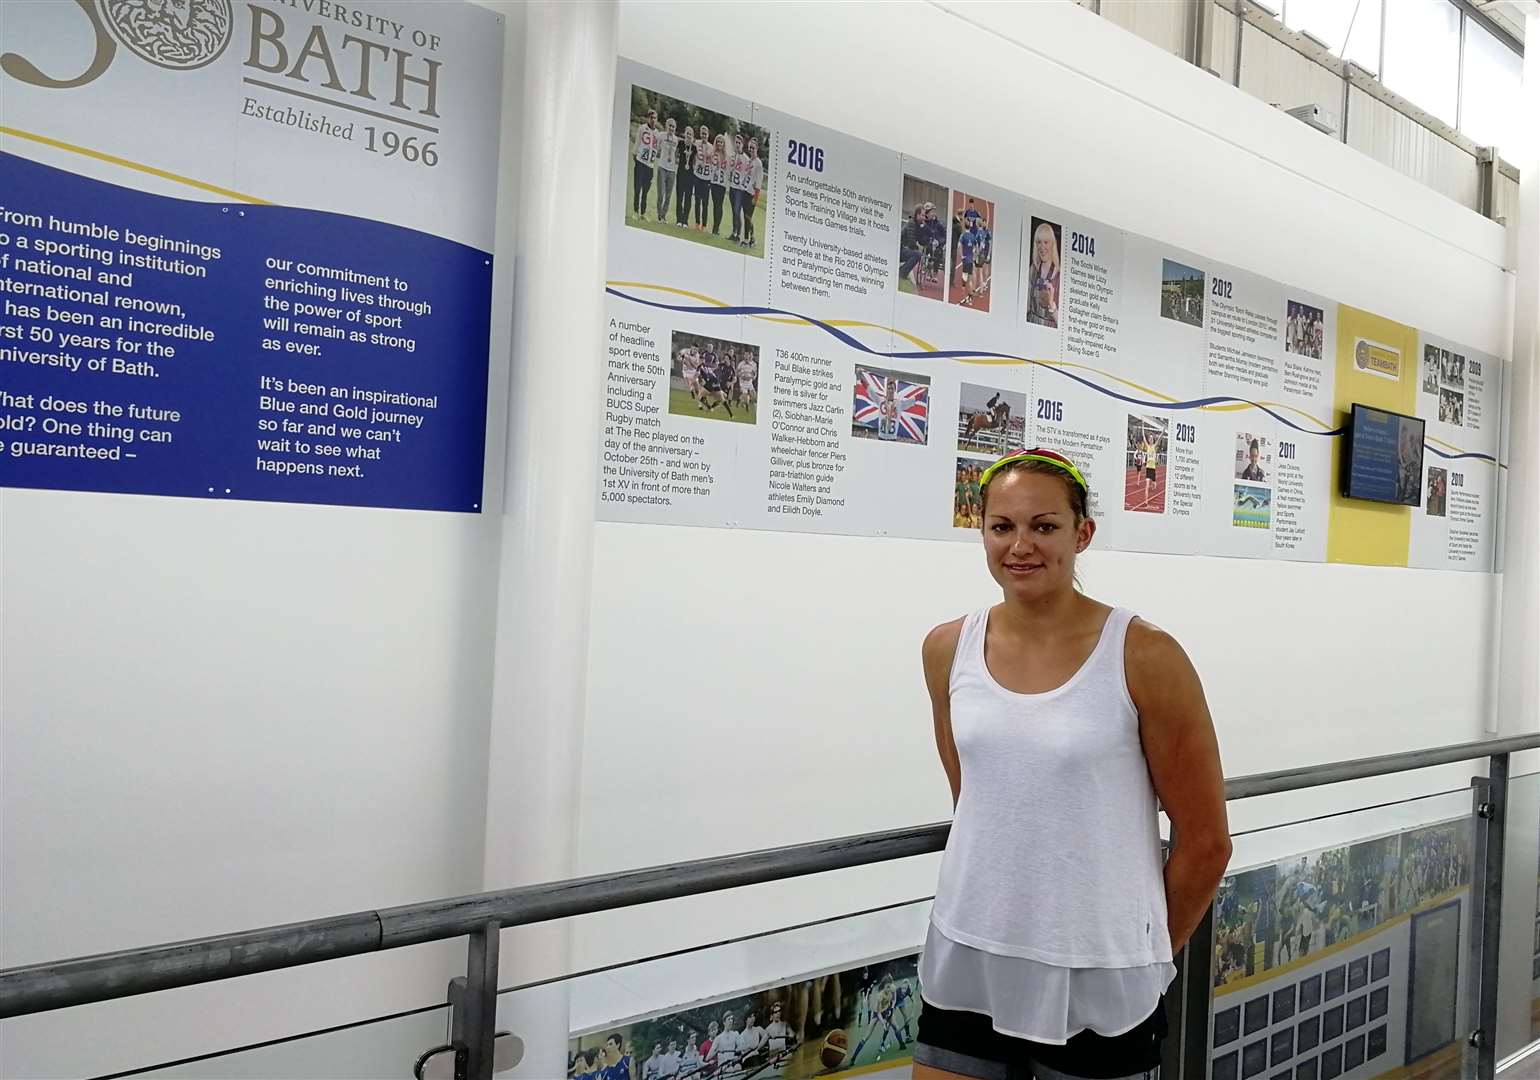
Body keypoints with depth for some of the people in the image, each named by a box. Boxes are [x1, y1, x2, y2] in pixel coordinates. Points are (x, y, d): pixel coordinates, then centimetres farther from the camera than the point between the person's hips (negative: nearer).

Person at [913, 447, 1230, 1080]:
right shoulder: (947, 650, 0)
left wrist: (1147, 954, 5)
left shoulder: (1143, 658, -12)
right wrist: (1007, 902, 13)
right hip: (965, 962, 4)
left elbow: (1205, 840, -4)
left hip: (1095, 980, -3)